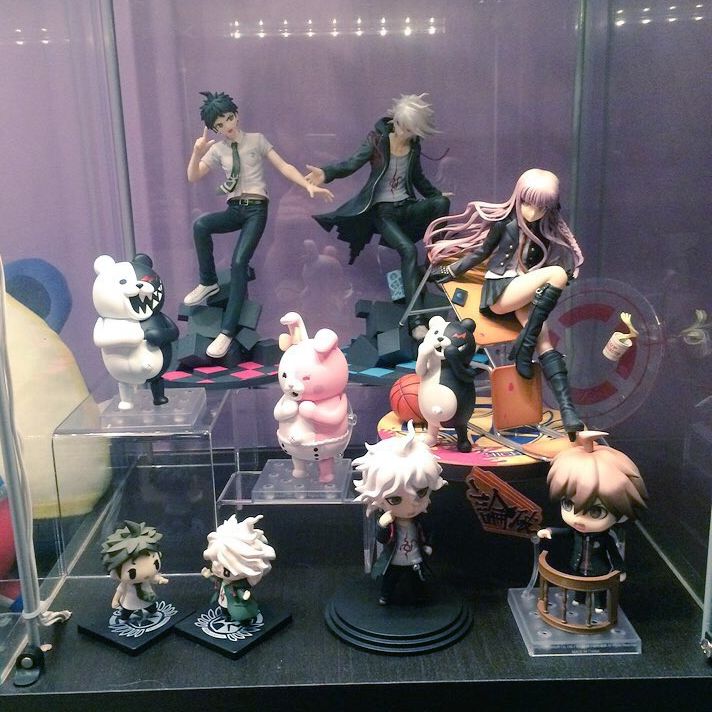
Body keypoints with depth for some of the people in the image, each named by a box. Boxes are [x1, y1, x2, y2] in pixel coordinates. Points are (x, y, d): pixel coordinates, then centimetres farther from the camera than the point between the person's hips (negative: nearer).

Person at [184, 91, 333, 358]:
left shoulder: (256, 140, 5)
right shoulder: (217, 150, 10)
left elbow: (283, 166, 0)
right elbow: (193, 178, 4)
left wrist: (309, 186, -11)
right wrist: (197, 151, -14)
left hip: (256, 209, -3)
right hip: (234, 209, 3)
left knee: (239, 262, -22)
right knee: (201, 224, -30)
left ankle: (227, 331, -21)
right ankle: (208, 282, -8)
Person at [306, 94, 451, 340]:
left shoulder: (414, 146, 7)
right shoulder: (377, 138, -6)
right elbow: (352, 163, -19)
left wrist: (437, 195, 31)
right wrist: (327, 173, -37)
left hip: (406, 207, 5)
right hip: (382, 210, -4)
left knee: (441, 202, -25)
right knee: (408, 250, -28)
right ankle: (417, 320, -33)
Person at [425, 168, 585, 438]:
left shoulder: (547, 231, 11)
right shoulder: (505, 220, 0)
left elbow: (540, 266, 18)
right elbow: (481, 252, 10)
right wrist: (451, 271, 13)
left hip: (525, 295, 4)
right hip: (499, 290, -4)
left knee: (545, 343, -22)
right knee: (557, 274, -29)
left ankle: (567, 408, -30)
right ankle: (524, 345, -28)